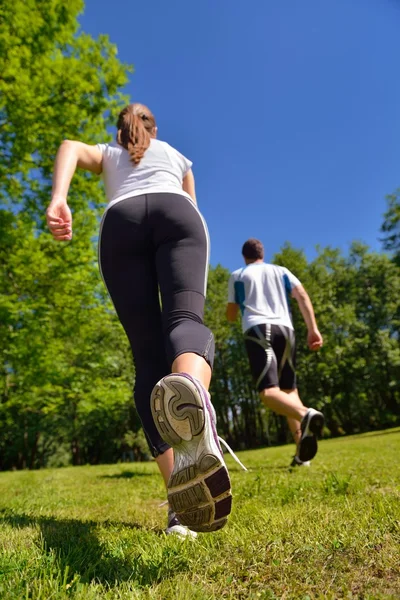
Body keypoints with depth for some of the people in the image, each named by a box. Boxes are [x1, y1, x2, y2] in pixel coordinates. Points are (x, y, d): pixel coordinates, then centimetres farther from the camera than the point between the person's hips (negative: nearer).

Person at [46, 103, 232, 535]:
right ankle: (191, 389, -65)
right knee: (185, 319, -27)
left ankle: (181, 502, -18)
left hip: (120, 222, 0)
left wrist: (58, 199, -5)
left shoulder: (106, 154, 37)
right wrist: (184, 248, 65)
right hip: (176, 212, 1)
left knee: (149, 359, -7)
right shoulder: (177, 155, 40)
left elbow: (70, 147, 13)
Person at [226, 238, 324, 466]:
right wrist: (313, 329, 2)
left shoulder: (237, 276, 19)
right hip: (284, 329, 3)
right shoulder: (281, 271, 24)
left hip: (257, 329, -3)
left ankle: (306, 414, -46)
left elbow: (231, 315, 20)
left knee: (269, 391, -15)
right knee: (290, 389, 12)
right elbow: (303, 296, 7)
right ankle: (302, 452, 0)